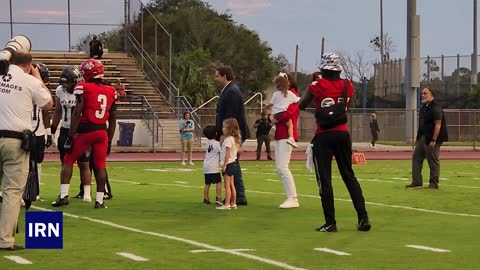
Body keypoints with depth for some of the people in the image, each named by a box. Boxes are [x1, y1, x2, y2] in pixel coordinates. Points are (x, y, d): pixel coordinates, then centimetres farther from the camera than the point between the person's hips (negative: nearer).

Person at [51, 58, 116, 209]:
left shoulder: (83, 88, -6)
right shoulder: (111, 91, 9)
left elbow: (77, 114, -11)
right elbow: (112, 119, 12)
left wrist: (70, 137, -8)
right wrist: (109, 141, 20)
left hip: (85, 131, -4)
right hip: (102, 132, 4)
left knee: (68, 161, 10)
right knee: (100, 166, 9)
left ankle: (64, 195, 3)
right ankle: (99, 201, 8)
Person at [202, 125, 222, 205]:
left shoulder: (207, 143, 11)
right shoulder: (217, 143, -8)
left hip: (206, 166, 6)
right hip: (214, 167, -6)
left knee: (207, 184, 11)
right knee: (218, 182, -2)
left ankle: (206, 199, 12)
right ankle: (218, 198, -10)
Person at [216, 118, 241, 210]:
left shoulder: (228, 139, -17)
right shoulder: (234, 139, 13)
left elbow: (227, 153, -21)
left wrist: (224, 165, -20)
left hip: (229, 164, -10)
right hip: (233, 163, 10)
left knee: (227, 185, -8)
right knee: (231, 185, 14)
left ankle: (227, 205, -9)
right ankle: (233, 204, 17)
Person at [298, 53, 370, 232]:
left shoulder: (317, 85, -7)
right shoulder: (347, 86, 2)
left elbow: (301, 106, 6)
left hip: (323, 136, -4)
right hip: (342, 134, 4)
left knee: (324, 180, 1)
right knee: (349, 176, 12)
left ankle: (330, 223, -2)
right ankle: (363, 218, 6)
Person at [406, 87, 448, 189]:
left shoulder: (436, 108, -14)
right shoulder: (424, 107, 14)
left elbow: (438, 125, -19)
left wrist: (433, 140, -22)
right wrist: (418, 138, 17)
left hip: (431, 139, -10)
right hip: (422, 138, 10)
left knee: (433, 161, -1)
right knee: (416, 157, 9)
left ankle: (434, 184, 6)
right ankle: (416, 182, 14)